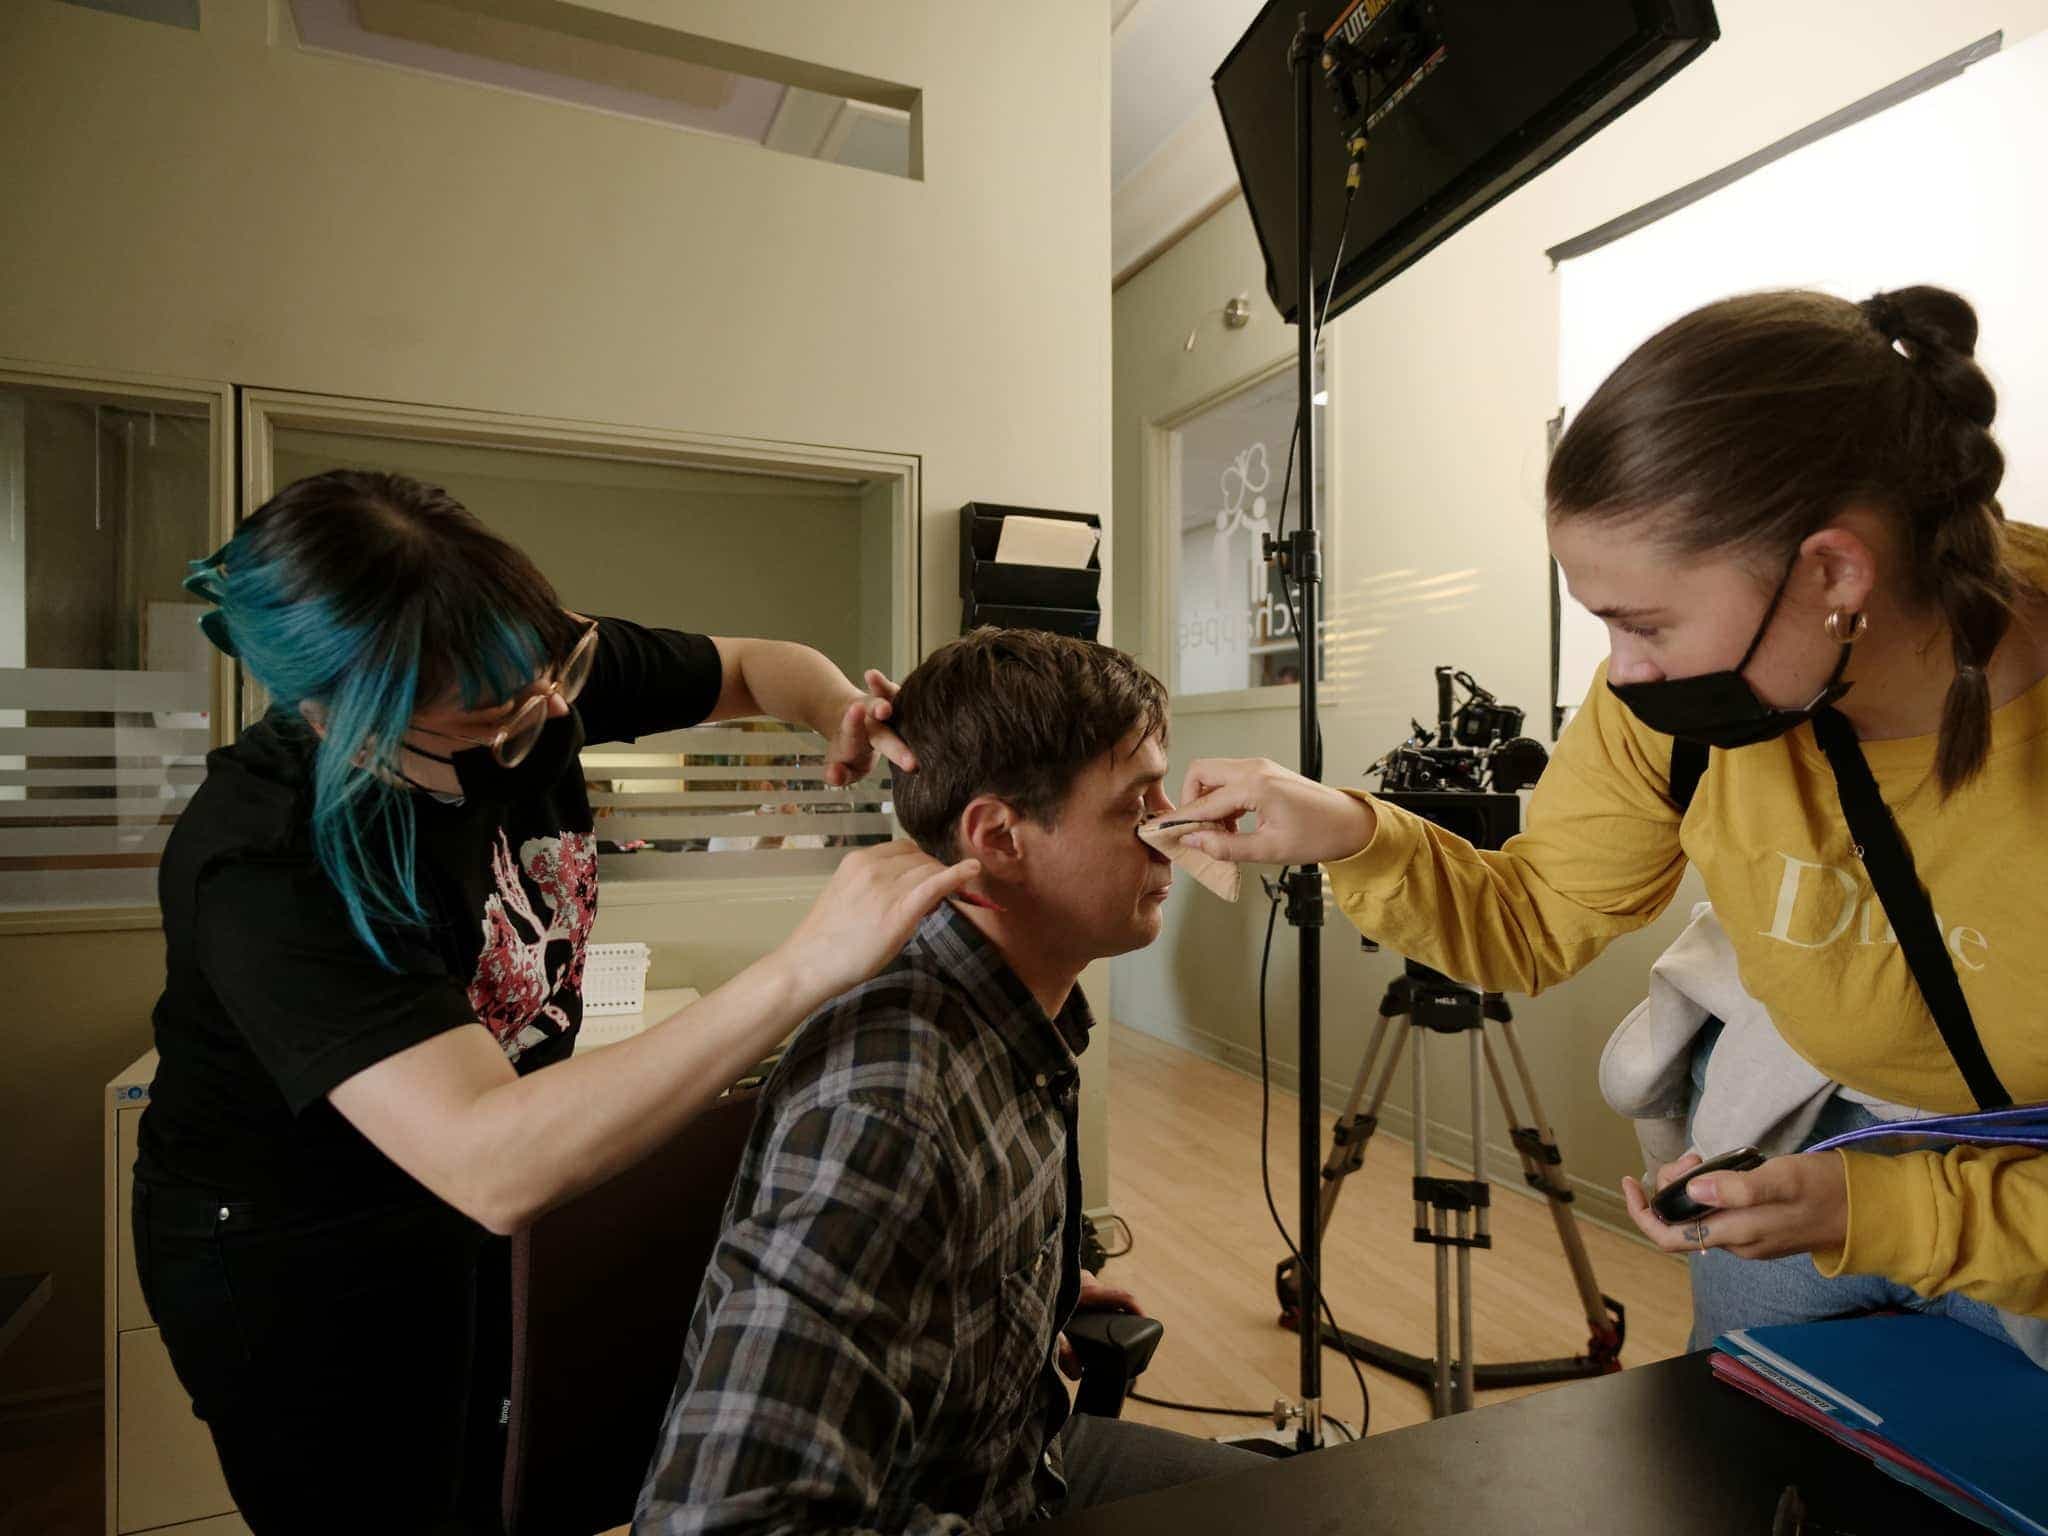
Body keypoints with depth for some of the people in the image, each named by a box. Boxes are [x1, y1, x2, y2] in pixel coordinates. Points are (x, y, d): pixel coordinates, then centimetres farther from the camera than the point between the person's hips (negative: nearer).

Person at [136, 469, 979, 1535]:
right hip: (292, 1259, -5)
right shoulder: (265, 864, -36)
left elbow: (755, 668, -4)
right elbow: (495, 1168, -46)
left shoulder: (524, 668, -19)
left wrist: (841, 713, -27)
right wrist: (806, 968, -53)